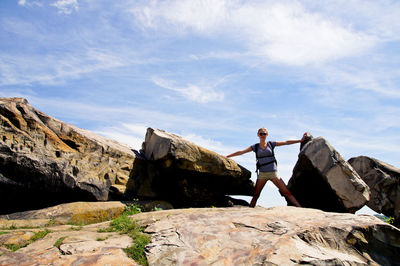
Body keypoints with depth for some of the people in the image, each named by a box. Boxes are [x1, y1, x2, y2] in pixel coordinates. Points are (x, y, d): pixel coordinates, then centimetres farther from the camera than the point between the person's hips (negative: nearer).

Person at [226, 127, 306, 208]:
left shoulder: (271, 144, 6)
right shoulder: (255, 147, 6)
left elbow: (287, 142, 6)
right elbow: (241, 152, 5)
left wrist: (300, 140, 3)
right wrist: (226, 157, 4)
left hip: (273, 173, 0)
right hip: (262, 174, 1)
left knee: (287, 192, -6)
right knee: (255, 195, -1)